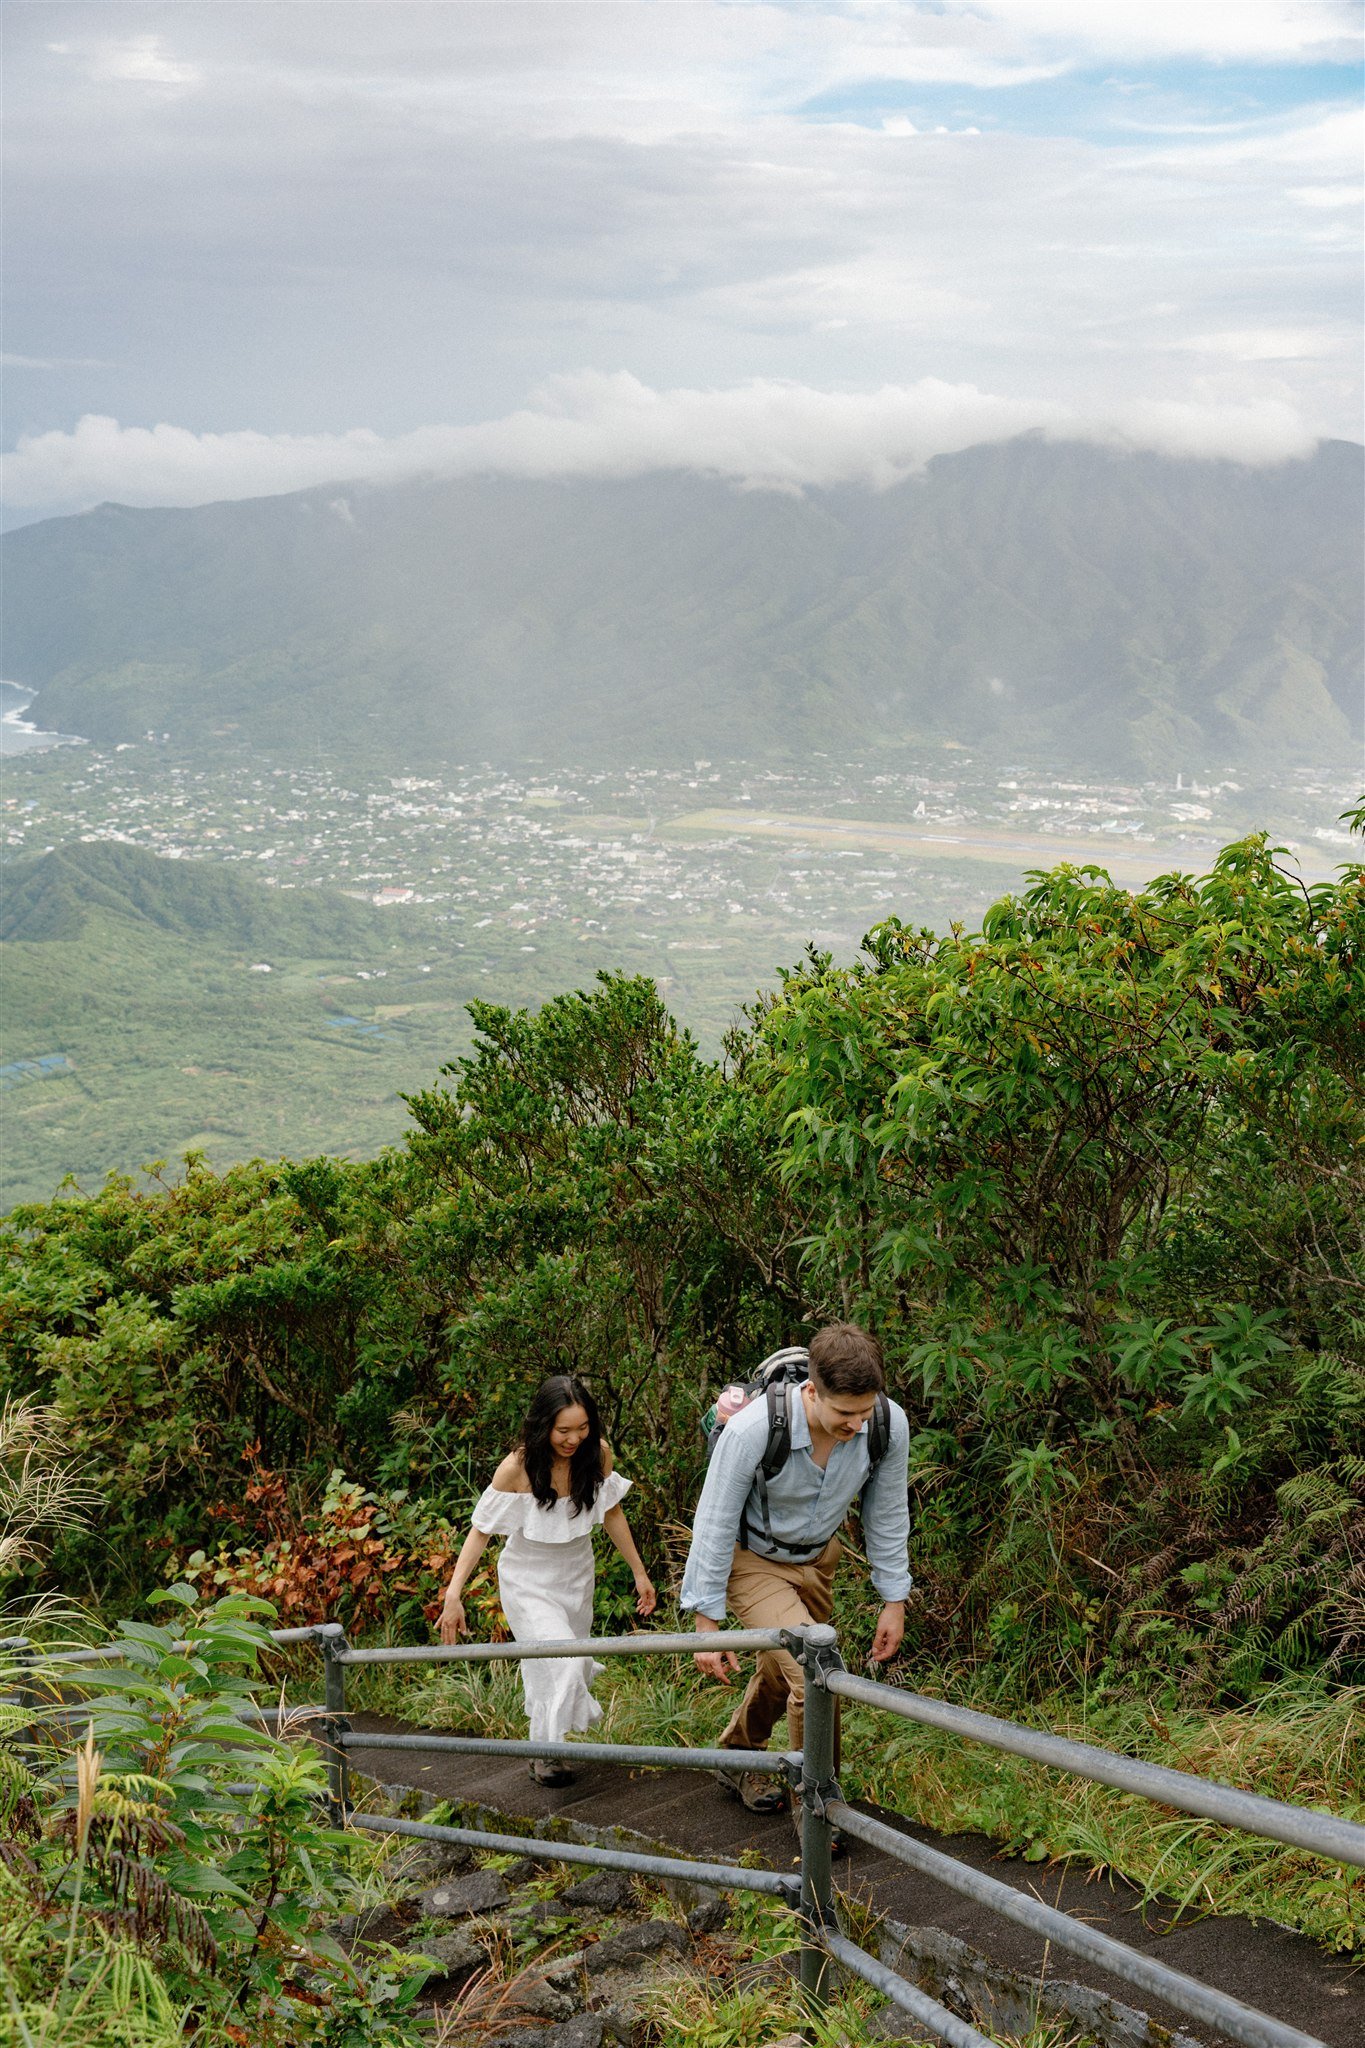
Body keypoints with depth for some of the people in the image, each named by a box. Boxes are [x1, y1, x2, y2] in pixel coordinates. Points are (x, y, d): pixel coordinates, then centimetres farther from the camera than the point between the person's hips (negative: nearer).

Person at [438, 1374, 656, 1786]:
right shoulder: (517, 1467, -27)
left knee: (572, 1667, 14)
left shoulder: (598, 1454, -16)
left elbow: (612, 1513, 1)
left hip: (576, 1574, 5)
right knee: (560, 1663, -19)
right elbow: (481, 1530, -20)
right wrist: (453, 1594, -25)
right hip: (529, 1579, -4)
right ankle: (545, 1752, 1)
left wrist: (639, 1572, 7)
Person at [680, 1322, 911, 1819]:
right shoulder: (751, 1431, -37)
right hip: (752, 1559, -5)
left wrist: (894, 1600, 0)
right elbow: (715, 1525, -23)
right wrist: (707, 1625, -18)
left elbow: (887, 1515, -7)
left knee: (782, 1671, 24)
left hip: (817, 1559, 5)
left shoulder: (889, 1424, -25)